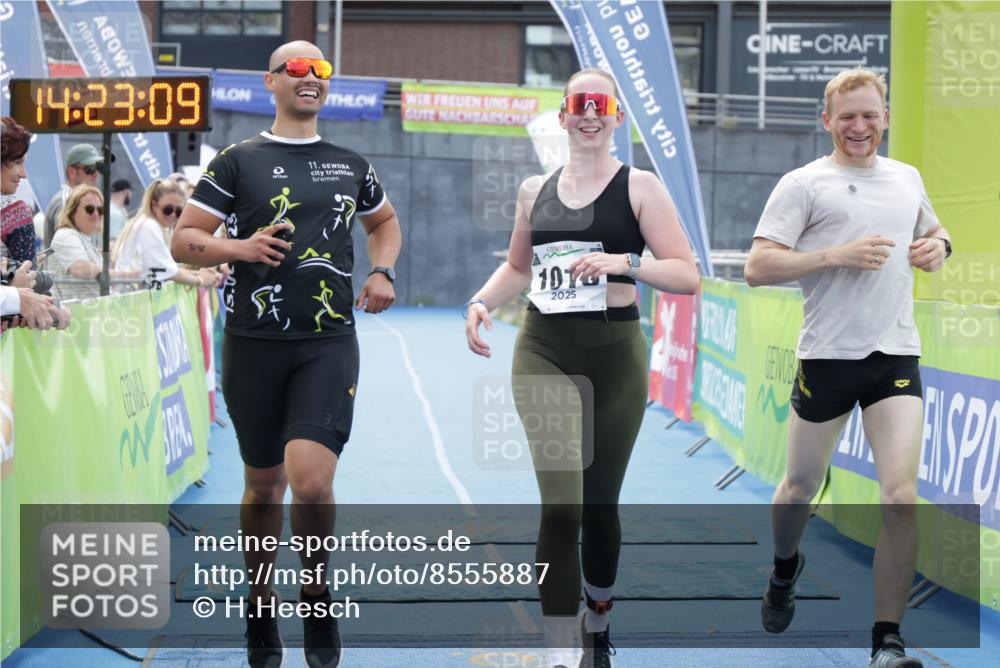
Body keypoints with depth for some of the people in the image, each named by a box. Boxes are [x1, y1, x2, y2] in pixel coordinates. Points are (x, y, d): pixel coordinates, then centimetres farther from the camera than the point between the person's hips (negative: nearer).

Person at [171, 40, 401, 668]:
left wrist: (382, 272, 12)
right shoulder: (239, 161, 3)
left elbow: (386, 220, 30)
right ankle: (260, 609, 30)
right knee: (264, 483, 10)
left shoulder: (350, 164, 12)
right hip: (254, 344, 0)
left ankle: (317, 598, 5)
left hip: (329, 343, 0)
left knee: (312, 480, -18)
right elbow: (183, 240, 2)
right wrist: (239, 247, -17)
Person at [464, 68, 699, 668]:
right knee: (560, 504, -13)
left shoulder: (640, 187, -1)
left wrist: (622, 262, -21)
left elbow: (687, 275, -7)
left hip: (613, 354, -1)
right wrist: (482, 303, 6)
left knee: (599, 502, 10)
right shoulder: (536, 191, 9)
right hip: (544, 353, 1)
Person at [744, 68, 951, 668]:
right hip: (827, 355, -2)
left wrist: (938, 248, 7)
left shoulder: (908, 179, 13)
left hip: (896, 355, 2)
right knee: (801, 488, 13)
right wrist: (839, 255, -19)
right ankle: (786, 569, 46)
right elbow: (758, 268, -10)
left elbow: (933, 233, 31)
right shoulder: (803, 184, -2)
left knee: (901, 498, -12)